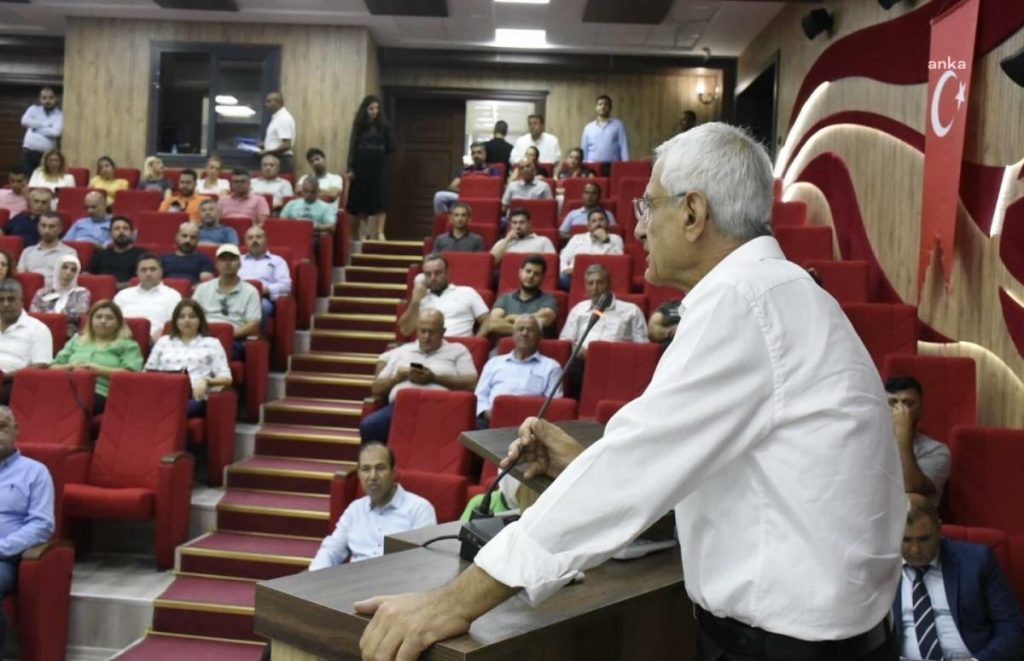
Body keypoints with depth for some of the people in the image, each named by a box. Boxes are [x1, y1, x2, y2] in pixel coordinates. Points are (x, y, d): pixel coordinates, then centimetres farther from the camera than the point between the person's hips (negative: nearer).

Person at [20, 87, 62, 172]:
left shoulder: (59, 114, 3)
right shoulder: (34, 109, 11)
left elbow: (56, 132, -14)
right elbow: (25, 121, -6)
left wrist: (36, 127, -6)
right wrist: (44, 124, -8)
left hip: (46, 154, -2)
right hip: (28, 152, 2)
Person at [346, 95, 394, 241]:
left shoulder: (384, 126, 4)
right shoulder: (359, 125, 4)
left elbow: (392, 147, 5)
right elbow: (352, 146, 1)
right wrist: (351, 168, -4)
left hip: (379, 167, 0)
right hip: (362, 166, 0)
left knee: (380, 200, -5)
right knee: (361, 200, 4)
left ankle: (380, 232, -3)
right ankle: (361, 233, 12)